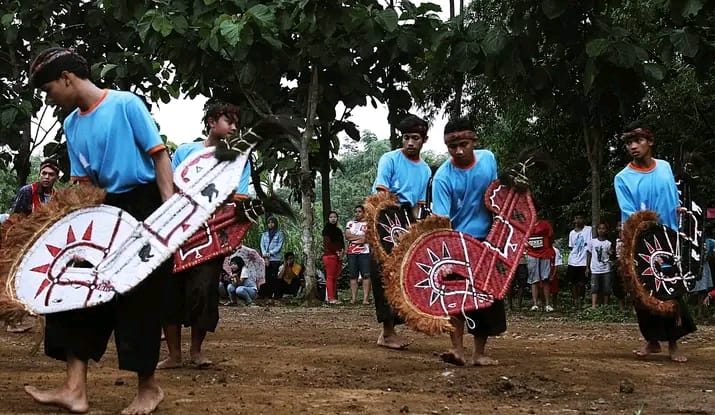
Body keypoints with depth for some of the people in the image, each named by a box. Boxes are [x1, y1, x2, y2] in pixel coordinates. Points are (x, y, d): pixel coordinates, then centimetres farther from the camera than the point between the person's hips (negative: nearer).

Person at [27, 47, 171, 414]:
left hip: (145, 208, -8)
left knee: (138, 298, -3)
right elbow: (83, 183, 14)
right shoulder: (71, 125, 11)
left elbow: (158, 155, -12)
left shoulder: (125, 104, -10)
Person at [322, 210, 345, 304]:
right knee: (330, 276, -8)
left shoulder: (338, 230, 20)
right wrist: (336, 251, -9)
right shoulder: (326, 229, -1)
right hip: (329, 255, -7)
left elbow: (342, 243, 19)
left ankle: (334, 297, 6)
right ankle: (331, 298, -11)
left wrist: (342, 251, -1)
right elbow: (328, 243, -10)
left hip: (338, 256, 7)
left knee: (335, 277, 5)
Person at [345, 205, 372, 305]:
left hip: (364, 252, -4)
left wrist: (353, 238, -7)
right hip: (351, 252, 4)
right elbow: (347, 235, 1)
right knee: (353, 276, 4)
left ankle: (366, 298, -11)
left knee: (366, 275, -9)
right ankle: (353, 298, 5)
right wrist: (360, 237, -5)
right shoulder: (350, 223, 17)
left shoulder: (367, 224, 6)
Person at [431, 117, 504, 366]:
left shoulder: (488, 159, -6)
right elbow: (441, 219, -25)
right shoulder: (443, 177, -19)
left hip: (487, 239, 4)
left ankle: (480, 353, 16)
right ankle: (457, 349, -10)